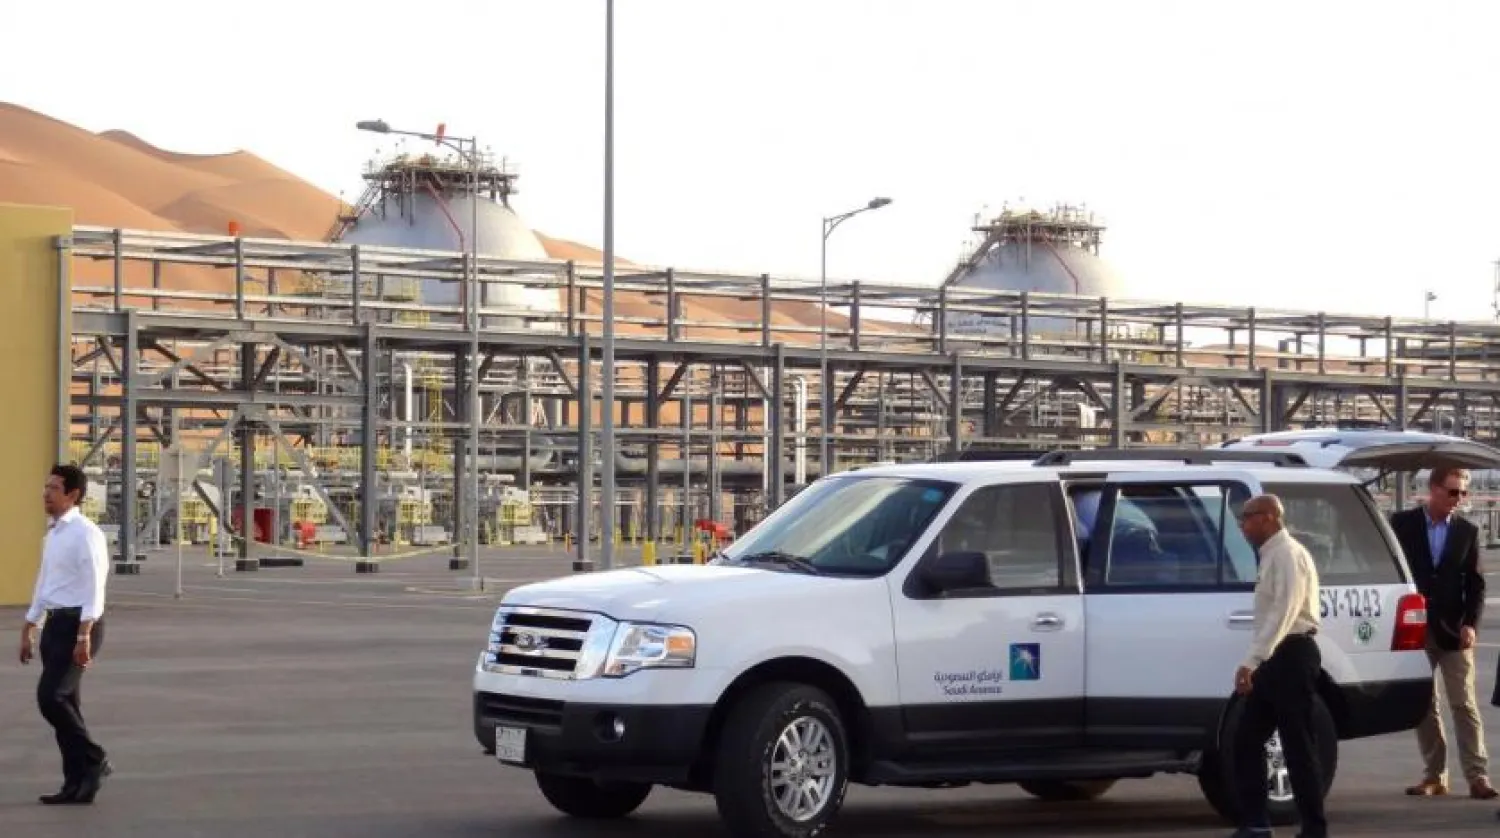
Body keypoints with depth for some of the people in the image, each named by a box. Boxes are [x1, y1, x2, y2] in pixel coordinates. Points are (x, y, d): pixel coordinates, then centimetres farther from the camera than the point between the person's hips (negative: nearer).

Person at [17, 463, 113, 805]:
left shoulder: (86, 534, -13)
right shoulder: (52, 535, 14)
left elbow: (94, 588, -18)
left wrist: (84, 637, -23)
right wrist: (28, 631, 24)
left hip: (78, 623, -9)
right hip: (55, 623, 9)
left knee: (51, 696, -18)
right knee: (62, 701, 8)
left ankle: (93, 759, -1)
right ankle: (77, 784, 13)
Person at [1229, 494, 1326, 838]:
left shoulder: (1288, 554, -13)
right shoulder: (1272, 555, 17)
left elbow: (1283, 613, -23)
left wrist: (1251, 661, -28)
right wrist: (1255, 662, 20)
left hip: (1291, 657, -10)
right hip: (1276, 659, 10)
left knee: (1297, 746, -6)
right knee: (1246, 740, 9)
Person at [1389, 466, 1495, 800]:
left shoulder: (1467, 531, 4)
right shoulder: (1402, 523, 0)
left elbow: (1475, 583, 4)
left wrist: (1471, 624, -9)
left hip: (1453, 631, 0)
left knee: (1465, 705, -4)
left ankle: (1478, 776, -6)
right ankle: (1434, 775, 12)